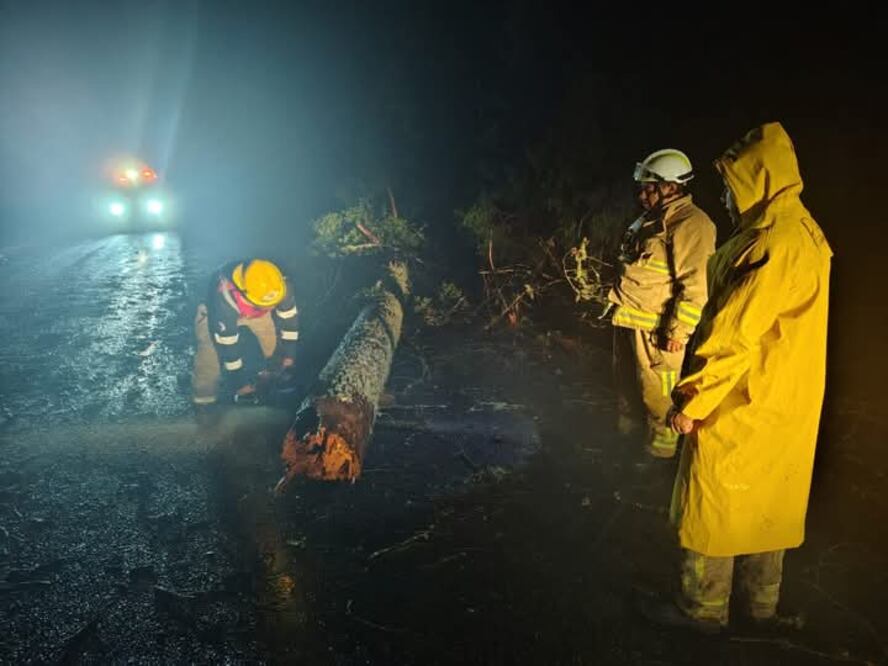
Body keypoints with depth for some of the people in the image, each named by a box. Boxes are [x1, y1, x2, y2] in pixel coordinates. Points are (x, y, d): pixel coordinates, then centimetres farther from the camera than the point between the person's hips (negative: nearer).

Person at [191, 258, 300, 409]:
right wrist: (240, 382, -27)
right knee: (211, 356, -16)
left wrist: (289, 354, -12)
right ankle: (204, 401, 3)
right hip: (220, 310, -3)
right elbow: (227, 343, -35)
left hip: (256, 310, 4)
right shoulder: (225, 301, -45)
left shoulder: (278, 286, -36)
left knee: (275, 342, -6)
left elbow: (289, 316, -17)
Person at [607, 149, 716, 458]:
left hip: (655, 327, -9)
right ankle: (626, 430, 43)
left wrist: (678, 330, -22)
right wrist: (617, 301, 25)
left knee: (657, 393, 1)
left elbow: (695, 286, -21)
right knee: (626, 382, 23)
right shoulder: (650, 220, 13)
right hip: (627, 319, 9)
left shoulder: (691, 224, -17)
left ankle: (662, 447, 19)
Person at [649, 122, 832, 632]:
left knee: (712, 508, 5)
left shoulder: (773, 243, -23)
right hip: (782, 407, 10)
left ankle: (704, 609, 20)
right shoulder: (803, 235, 9)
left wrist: (691, 402, -17)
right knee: (766, 505, 19)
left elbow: (734, 336, -25)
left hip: (742, 407, -9)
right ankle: (761, 605, 34)